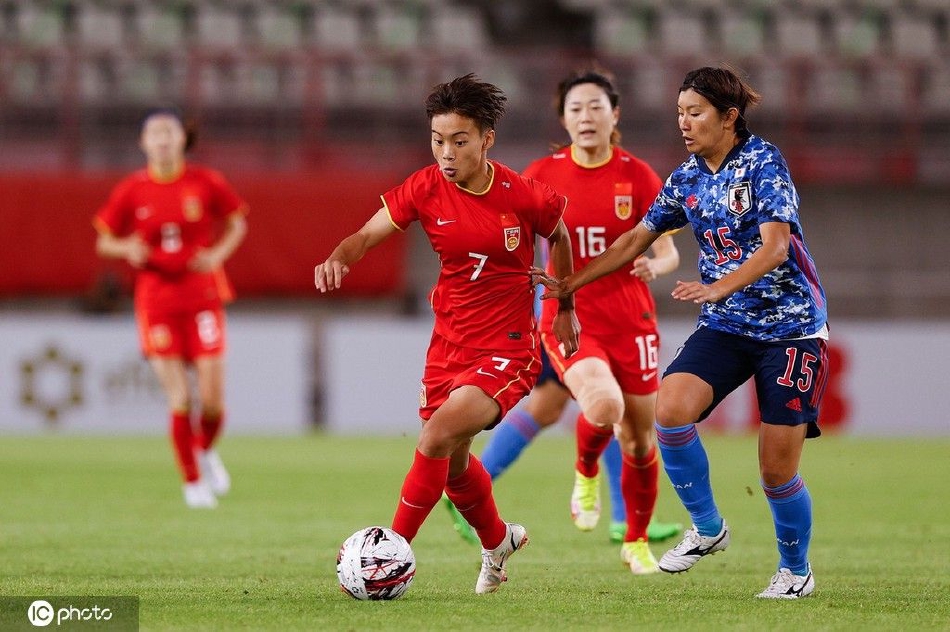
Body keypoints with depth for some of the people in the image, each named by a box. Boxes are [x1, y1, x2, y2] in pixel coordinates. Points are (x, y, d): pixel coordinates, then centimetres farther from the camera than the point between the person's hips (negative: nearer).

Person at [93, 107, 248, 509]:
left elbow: (237, 223, 12)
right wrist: (127, 249, -13)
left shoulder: (206, 183, -2)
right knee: (180, 399, -6)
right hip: (157, 300, 0)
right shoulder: (132, 191, -1)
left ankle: (206, 450, 29)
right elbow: (104, 241, 8)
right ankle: (192, 482, 11)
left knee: (213, 401, -5)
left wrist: (219, 253, -6)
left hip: (203, 297, 0)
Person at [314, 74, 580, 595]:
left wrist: (565, 309, 15)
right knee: (452, 463, 19)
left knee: (436, 440, -25)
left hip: (506, 350, -5)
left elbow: (558, 236, 7)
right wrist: (338, 258, -35)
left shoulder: (524, 196, -14)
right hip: (449, 344, 5)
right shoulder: (426, 189, -8)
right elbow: (367, 235, -12)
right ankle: (498, 540, 48)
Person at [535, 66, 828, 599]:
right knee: (671, 407, -22)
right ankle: (707, 528, -2)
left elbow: (774, 246, -22)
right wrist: (571, 284, 11)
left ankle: (797, 570, 21)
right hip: (725, 327, 5)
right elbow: (636, 241, 16)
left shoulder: (764, 162, -11)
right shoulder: (686, 179, 7)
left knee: (778, 468, -5)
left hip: (791, 327, -5)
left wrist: (718, 288, -37)